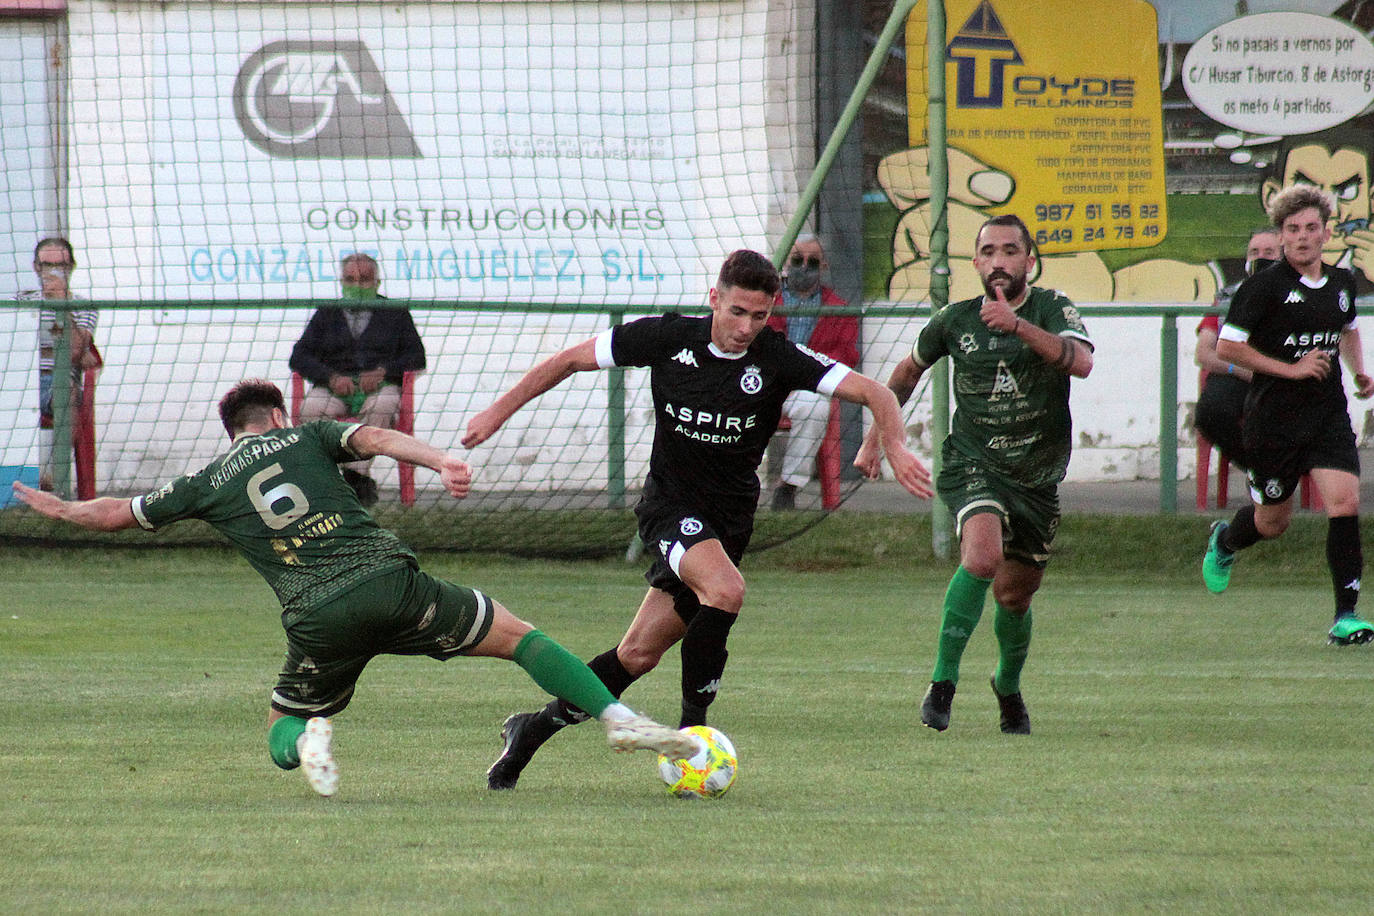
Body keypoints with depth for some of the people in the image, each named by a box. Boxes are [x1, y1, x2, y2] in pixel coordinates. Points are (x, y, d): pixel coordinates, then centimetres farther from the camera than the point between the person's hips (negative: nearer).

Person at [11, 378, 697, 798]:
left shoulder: (207, 485, 21)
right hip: (390, 580, 0)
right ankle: (616, 719, -5)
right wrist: (443, 463, -15)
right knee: (517, 635, 13)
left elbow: (113, 514, 30)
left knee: (280, 733, 22)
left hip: (317, 619, 0)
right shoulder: (309, 436, 19)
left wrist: (58, 507, 48)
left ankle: (307, 740, -16)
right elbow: (377, 438, -1)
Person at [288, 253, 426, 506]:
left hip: (381, 384, -1)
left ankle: (355, 474, -36)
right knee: (310, 408, -34)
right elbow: (299, 357, 11)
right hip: (334, 387, 1)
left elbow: (416, 357, 8)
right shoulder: (326, 314, 22)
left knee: (384, 404, -39)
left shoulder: (395, 314, 19)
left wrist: (384, 372, -11)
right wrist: (331, 376, -9)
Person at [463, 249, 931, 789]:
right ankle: (693, 724, -17)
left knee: (640, 653, 2)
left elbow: (872, 393, -17)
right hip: (670, 503, -2)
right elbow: (571, 360, 2)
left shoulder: (778, 359, -12)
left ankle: (536, 727, 20)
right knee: (725, 589, -31)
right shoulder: (669, 338, -10)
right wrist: (500, 411, 4)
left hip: (731, 516, 2)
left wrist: (895, 447, -36)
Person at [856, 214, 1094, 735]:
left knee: (1014, 595, 11)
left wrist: (1017, 325, -37)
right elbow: (909, 371, 19)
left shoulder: (1052, 310, -6)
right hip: (972, 464, -1)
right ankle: (942, 683, -22)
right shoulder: (954, 320, 0)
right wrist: (876, 438, 19)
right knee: (983, 556, -30)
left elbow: (1081, 362, -27)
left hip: (1038, 477, 1)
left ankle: (1009, 687, 42)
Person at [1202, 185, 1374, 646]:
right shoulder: (1264, 286, -11)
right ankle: (1225, 541, 48)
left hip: (1329, 417, 4)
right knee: (1273, 522, 11)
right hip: (1273, 418, -4)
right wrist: (1291, 369, -16)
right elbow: (1227, 347, -13)